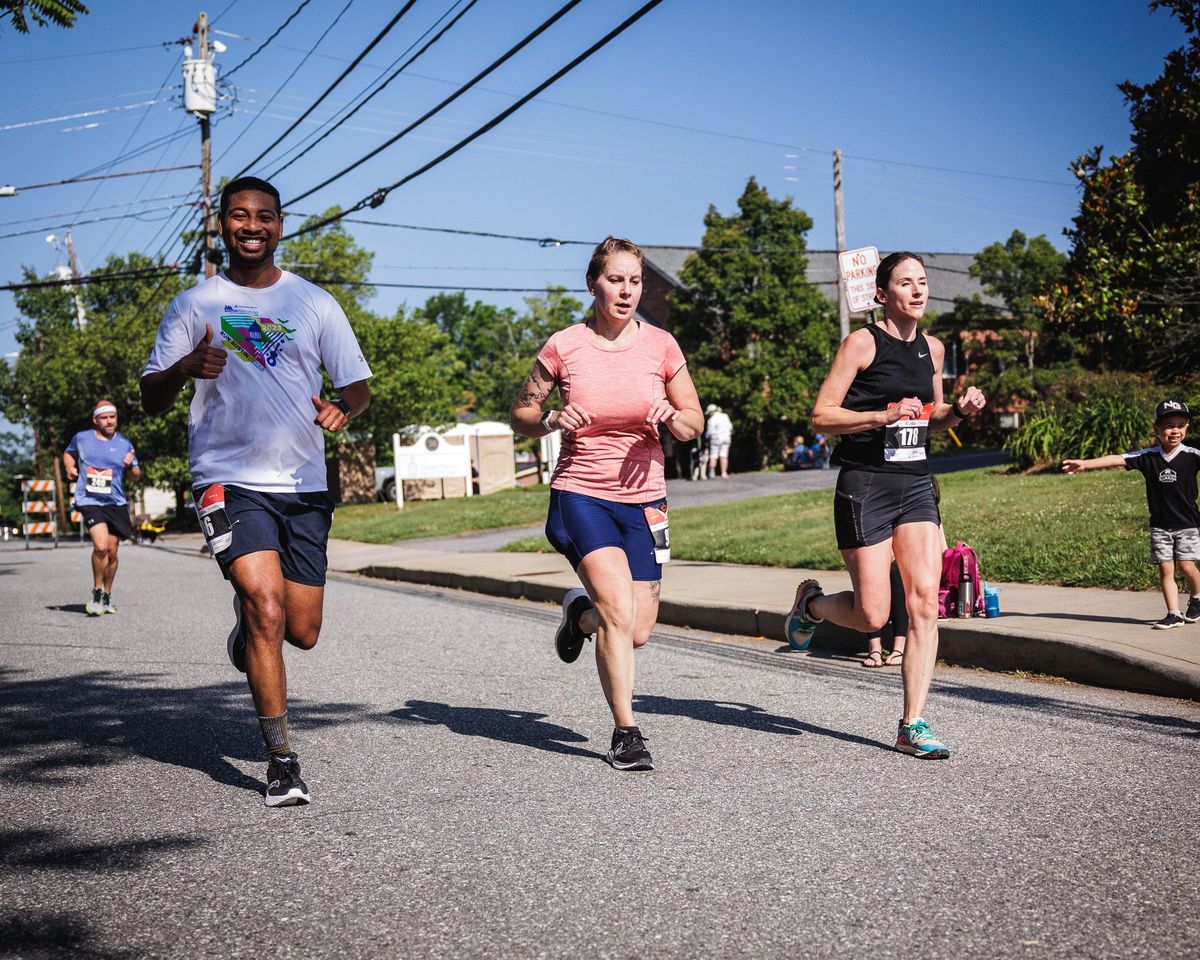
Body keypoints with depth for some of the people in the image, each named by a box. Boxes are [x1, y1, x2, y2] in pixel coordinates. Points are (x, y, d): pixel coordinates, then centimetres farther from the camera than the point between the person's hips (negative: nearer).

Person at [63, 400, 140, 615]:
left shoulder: (124, 445, 6)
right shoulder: (81, 438, 5)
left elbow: (135, 476, 12)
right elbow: (68, 452, 26)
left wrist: (131, 467, -10)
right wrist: (70, 467, 6)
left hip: (116, 503, 2)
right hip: (90, 501, -2)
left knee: (112, 551, 7)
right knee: (101, 546, -20)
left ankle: (107, 595, 25)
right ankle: (97, 592, -1)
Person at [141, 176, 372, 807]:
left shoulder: (313, 303, 10)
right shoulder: (194, 306, 6)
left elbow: (358, 386, 10)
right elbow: (151, 399, 4)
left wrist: (341, 409, -14)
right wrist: (186, 368, -18)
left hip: (303, 484, 3)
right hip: (229, 481, -2)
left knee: (302, 631, 4)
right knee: (268, 608, -20)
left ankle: (247, 630, 41)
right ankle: (280, 758, -7)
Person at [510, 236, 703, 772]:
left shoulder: (660, 345, 0)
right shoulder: (563, 347, -5)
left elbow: (695, 424, 9)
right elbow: (519, 414, 7)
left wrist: (671, 417, -14)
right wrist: (552, 421, -14)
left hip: (644, 499, 3)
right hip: (581, 494, -3)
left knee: (636, 633, 4)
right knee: (619, 610, -21)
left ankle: (581, 614, 39)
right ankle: (626, 733, -5)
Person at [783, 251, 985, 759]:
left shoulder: (932, 348, 13)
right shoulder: (862, 343, -6)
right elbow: (821, 416, -10)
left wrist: (959, 409, 4)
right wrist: (885, 415, -21)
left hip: (915, 484, 6)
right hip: (865, 485, -5)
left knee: (925, 602, -6)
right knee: (872, 616, -5)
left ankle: (913, 725, 0)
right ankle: (811, 602, 29)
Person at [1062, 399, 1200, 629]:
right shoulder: (1148, 456, -2)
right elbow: (1117, 459, -8)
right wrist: (1085, 464, -16)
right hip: (1160, 524, 2)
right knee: (1165, 568, 0)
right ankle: (1174, 614, 7)